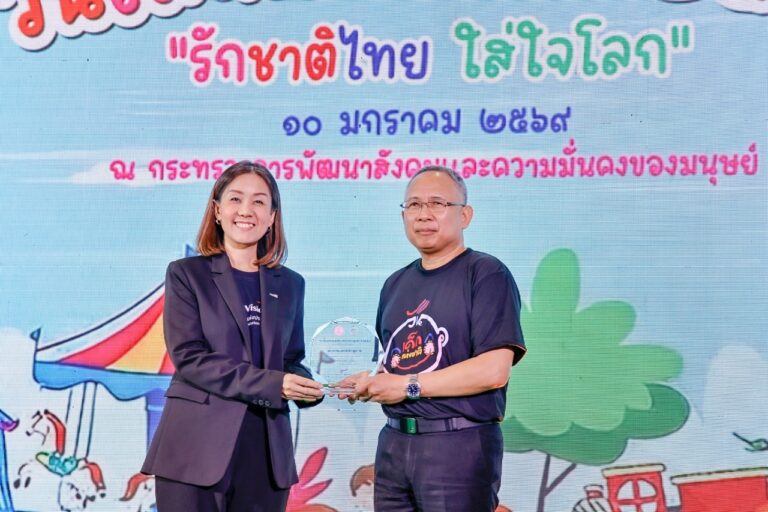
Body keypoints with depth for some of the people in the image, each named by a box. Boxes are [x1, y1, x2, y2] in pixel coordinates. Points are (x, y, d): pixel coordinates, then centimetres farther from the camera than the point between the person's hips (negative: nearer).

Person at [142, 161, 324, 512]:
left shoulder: (290, 285, 15)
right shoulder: (187, 274, 2)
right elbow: (188, 357, -9)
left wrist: (306, 387, -8)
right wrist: (269, 383, -17)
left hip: (265, 451, 4)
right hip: (197, 449, -3)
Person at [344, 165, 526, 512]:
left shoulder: (486, 274, -7)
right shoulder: (395, 284, 15)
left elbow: (493, 370, -17)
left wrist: (409, 386, -13)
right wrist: (369, 383, 0)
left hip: (459, 447, -6)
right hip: (393, 444, 6)